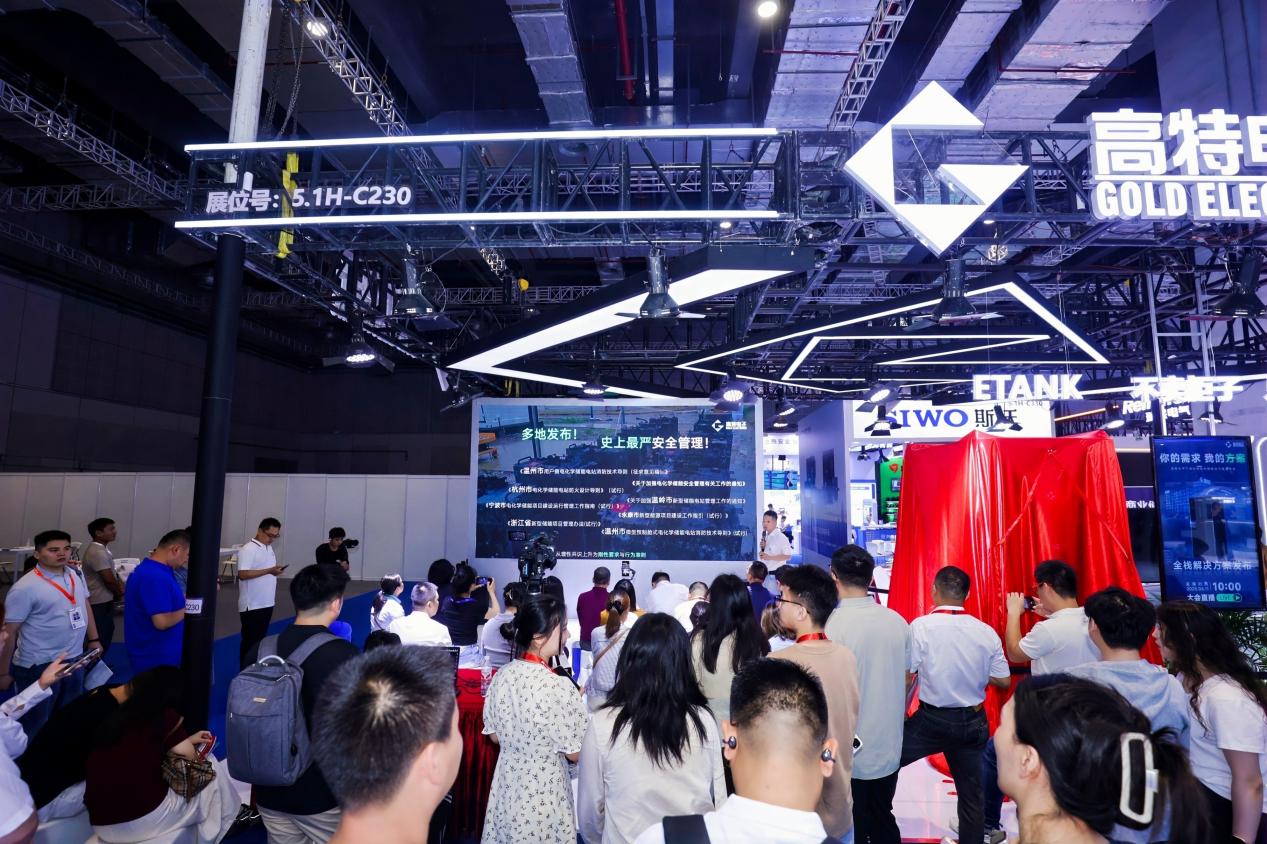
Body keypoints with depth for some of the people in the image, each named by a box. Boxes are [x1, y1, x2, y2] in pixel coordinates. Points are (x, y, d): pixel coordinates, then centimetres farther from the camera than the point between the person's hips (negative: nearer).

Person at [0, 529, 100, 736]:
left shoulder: (76, 574, 1)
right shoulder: (25, 587, -18)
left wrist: (93, 639, 14)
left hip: (74, 659, 6)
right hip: (39, 665, -6)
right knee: (34, 725, 9)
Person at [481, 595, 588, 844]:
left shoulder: (501, 676, -7)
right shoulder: (558, 687, -27)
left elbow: (494, 735, 6)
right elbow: (575, 753, -16)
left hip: (507, 787, 6)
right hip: (543, 793, -6)